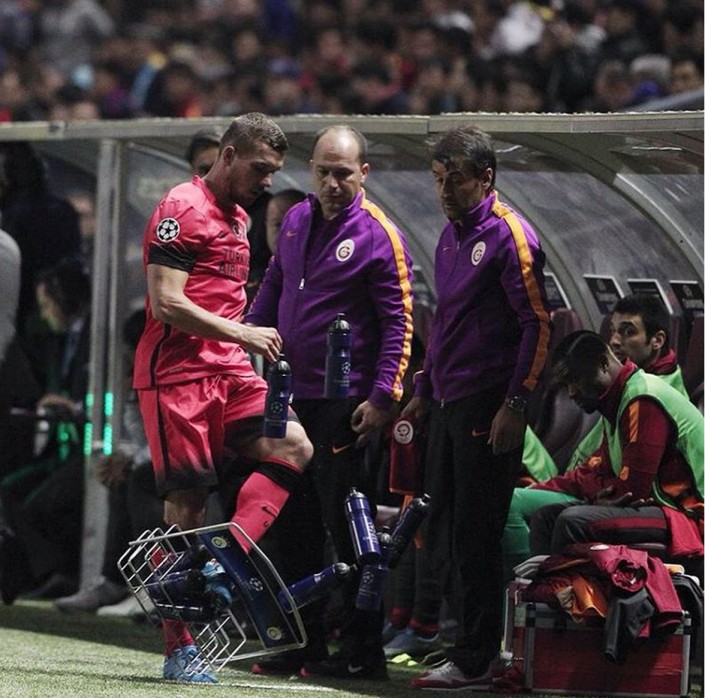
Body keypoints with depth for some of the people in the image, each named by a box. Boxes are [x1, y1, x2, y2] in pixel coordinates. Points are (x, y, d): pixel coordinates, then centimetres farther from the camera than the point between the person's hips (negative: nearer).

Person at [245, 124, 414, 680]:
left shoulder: (379, 235, -9)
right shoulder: (296, 222, 11)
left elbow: (398, 323, -10)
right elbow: (272, 292, 22)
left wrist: (384, 395, -16)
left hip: (346, 404, -7)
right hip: (292, 397, 7)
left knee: (348, 529, -5)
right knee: (295, 526, 9)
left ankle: (363, 653, -1)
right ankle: (302, 644, 16)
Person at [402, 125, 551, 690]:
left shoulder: (509, 235, -11)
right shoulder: (452, 235, 16)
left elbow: (538, 324, -14)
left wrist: (515, 404, -18)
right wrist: (423, 389, 23)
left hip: (487, 407, -9)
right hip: (447, 405, 9)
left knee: (474, 536, -7)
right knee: (442, 535, 10)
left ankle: (474, 662, -3)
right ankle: (476, 644, 18)